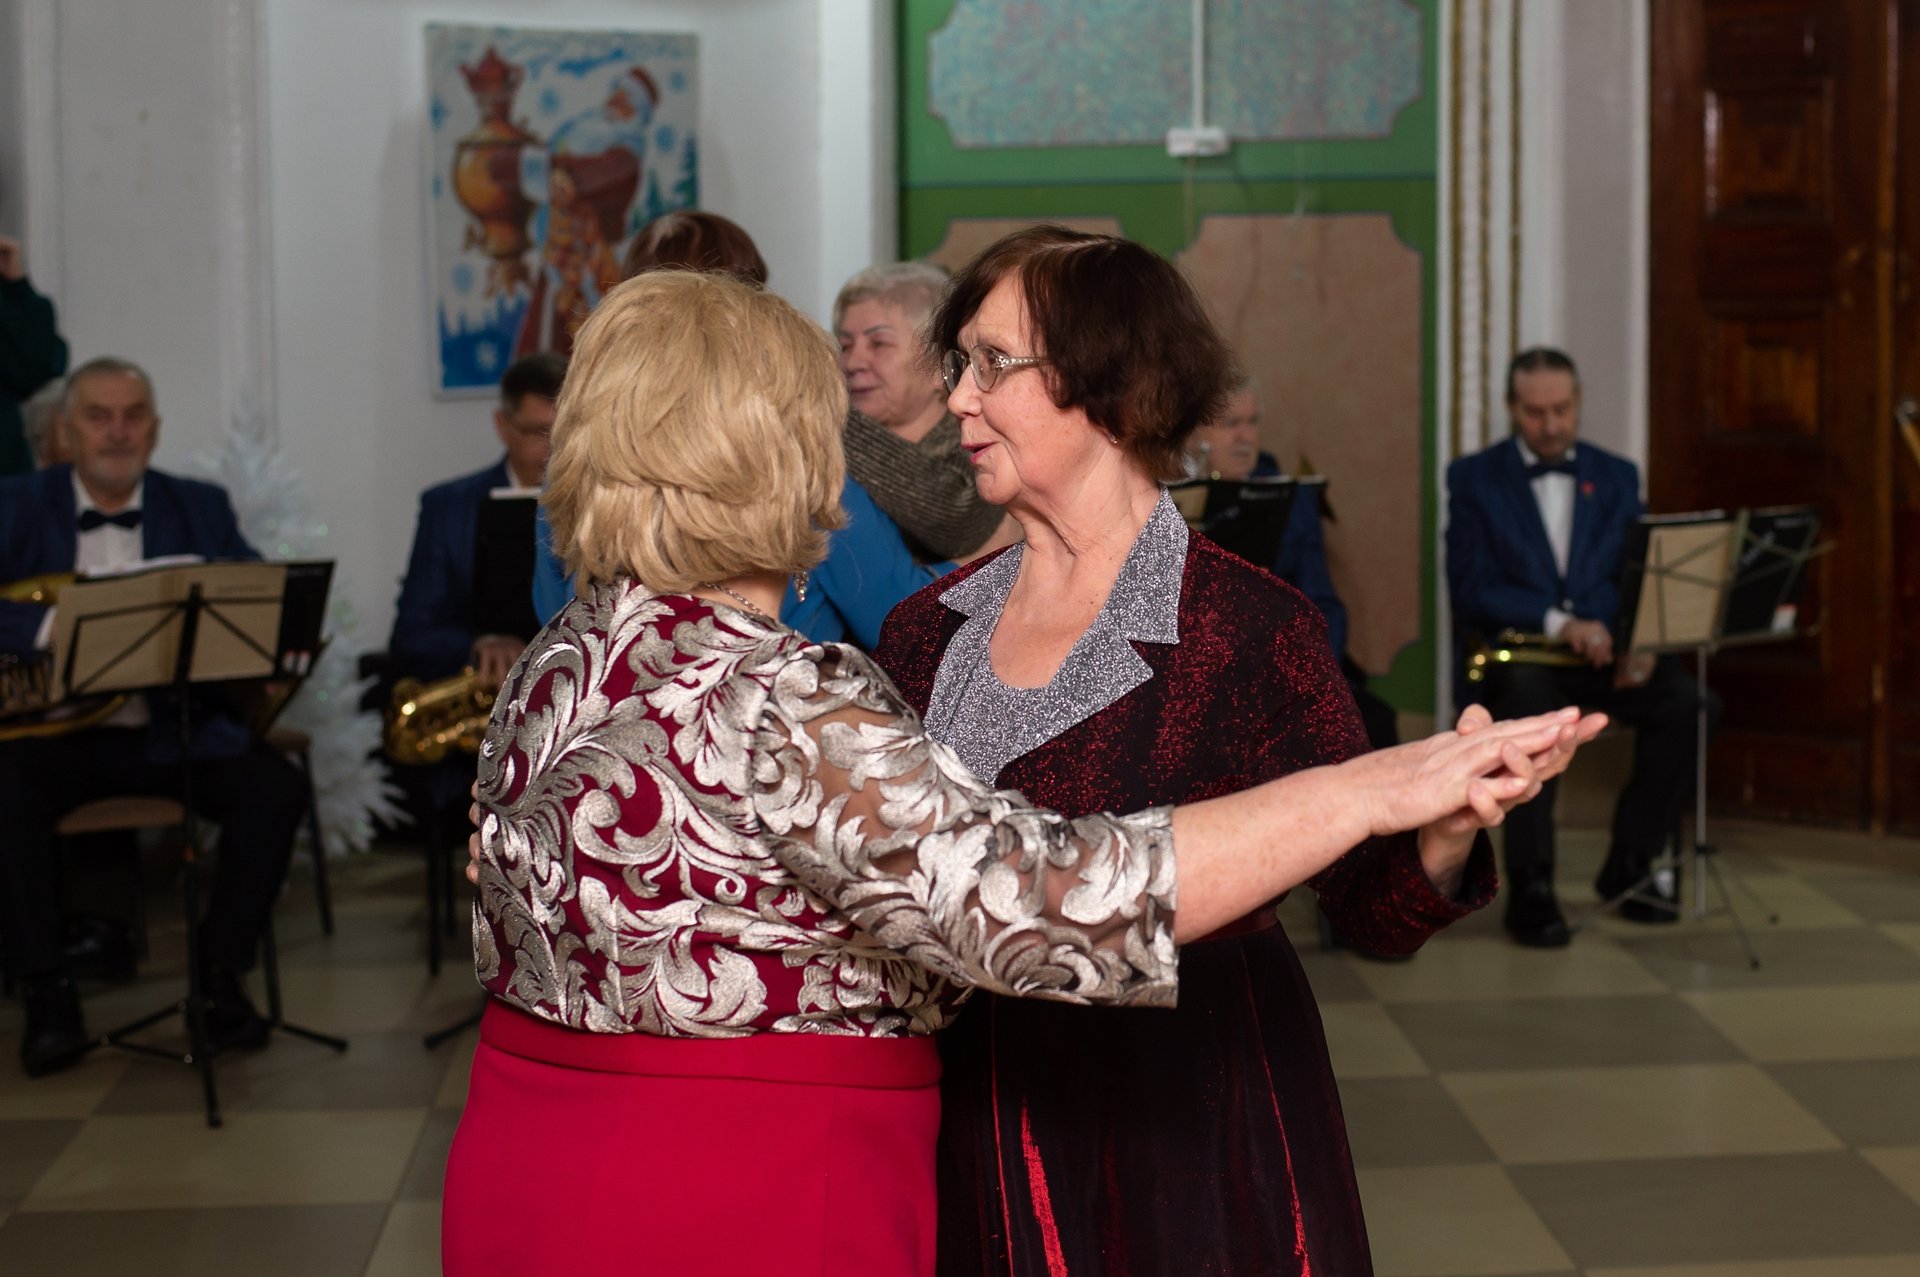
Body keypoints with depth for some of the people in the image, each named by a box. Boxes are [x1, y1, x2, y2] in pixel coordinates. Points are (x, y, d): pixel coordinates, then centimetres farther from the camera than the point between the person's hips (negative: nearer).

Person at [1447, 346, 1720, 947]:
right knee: (1528, 696, -39)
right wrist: (1557, 622, -21)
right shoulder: (1473, 478, 5)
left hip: (1604, 650, 3)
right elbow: (1470, 588, -6)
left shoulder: (1617, 476, 16)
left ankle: (1628, 867, -8)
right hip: (1515, 648, -3)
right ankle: (1530, 891, -29)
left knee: (1689, 701, -26)